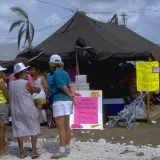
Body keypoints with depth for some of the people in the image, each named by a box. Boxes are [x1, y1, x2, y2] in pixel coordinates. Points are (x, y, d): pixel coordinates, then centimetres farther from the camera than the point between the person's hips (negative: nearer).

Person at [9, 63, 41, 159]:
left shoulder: (11, 83, 4)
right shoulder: (26, 83, -11)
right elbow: (33, 91, 3)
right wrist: (38, 89, 26)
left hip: (15, 110, 5)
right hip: (28, 109, -5)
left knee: (19, 130, 8)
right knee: (34, 129, 6)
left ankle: (22, 152, 10)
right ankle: (34, 151, 3)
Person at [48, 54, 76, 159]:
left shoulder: (56, 73, -12)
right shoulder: (65, 73, 14)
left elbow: (63, 87, -15)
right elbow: (70, 86, 5)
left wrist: (70, 96, -2)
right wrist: (73, 97, -4)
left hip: (59, 101, -9)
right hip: (67, 101, 9)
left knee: (61, 127, -8)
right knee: (67, 126, 14)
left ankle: (62, 151, -8)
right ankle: (67, 148, 21)